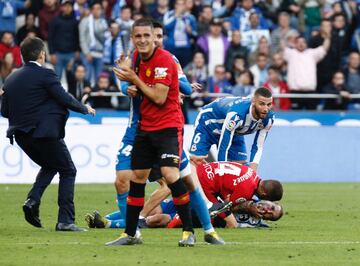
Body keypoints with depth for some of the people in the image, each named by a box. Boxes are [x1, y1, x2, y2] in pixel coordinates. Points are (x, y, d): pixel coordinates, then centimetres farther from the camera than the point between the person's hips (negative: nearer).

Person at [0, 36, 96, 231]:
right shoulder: (45, 75, -11)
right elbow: (65, 99, -12)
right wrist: (85, 109, 5)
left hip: (22, 135, 7)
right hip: (45, 133, -7)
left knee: (49, 166, 28)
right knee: (67, 171, 7)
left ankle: (32, 200, 3)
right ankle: (65, 220, -2)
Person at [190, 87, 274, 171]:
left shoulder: (268, 119, -25)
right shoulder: (236, 114, -44)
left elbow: (258, 147, -15)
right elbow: (223, 146, -40)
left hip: (234, 132, 6)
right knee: (196, 162, -17)